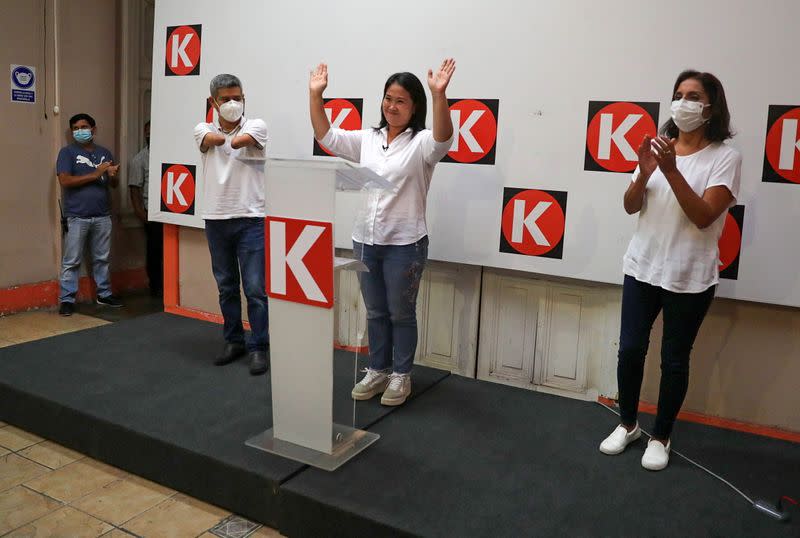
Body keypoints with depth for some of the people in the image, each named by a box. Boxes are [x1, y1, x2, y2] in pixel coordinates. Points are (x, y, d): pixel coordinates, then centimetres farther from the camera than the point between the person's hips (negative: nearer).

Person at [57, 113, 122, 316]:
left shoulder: (105, 153, 14)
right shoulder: (67, 152, 0)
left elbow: (113, 184, 17)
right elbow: (64, 181, -12)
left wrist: (112, 175, -8)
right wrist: (96, 174, -15)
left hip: (102, 216, 4)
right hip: (77, 217, -4)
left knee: (102, 258, 13)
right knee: (71, 261, -1)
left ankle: (104, 294, 24)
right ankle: (67, 299, 6)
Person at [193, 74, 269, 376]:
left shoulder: (255, 126, -1)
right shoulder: (203, 130, 8)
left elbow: (239, 141, -19)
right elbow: (211, 140, -13)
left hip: (250, 218, -3)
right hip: (216, 218, 4)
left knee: (255, 288, -4)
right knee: (226, 286, 13)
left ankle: (258, 348, 7)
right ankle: (234, 341, 26)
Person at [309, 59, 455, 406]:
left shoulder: (422, 143, -7)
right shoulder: (368, 139, 9)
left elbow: (444, 137, -29)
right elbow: (327, 137, 6)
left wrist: (439, 95, -44)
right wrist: (315, 95, -5)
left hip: (405, 243, -5)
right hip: (365, 240, 5)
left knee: (401, 313, 9)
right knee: (375, 312, 17)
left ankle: (401, 376, 24)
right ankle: (378, 371, 32)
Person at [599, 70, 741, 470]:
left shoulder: (725, 157, -7)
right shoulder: (659, 147, 4)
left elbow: (703, 217, -17)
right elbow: (630, 207, 3)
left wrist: (671, 170, -24)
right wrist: (644, 173, -16)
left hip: (690, 277, -3)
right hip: (642, 268, 3)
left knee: (674, 359, 7)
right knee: (630, 349, 6)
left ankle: (661, 437, 24)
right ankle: (627, 424, 27)